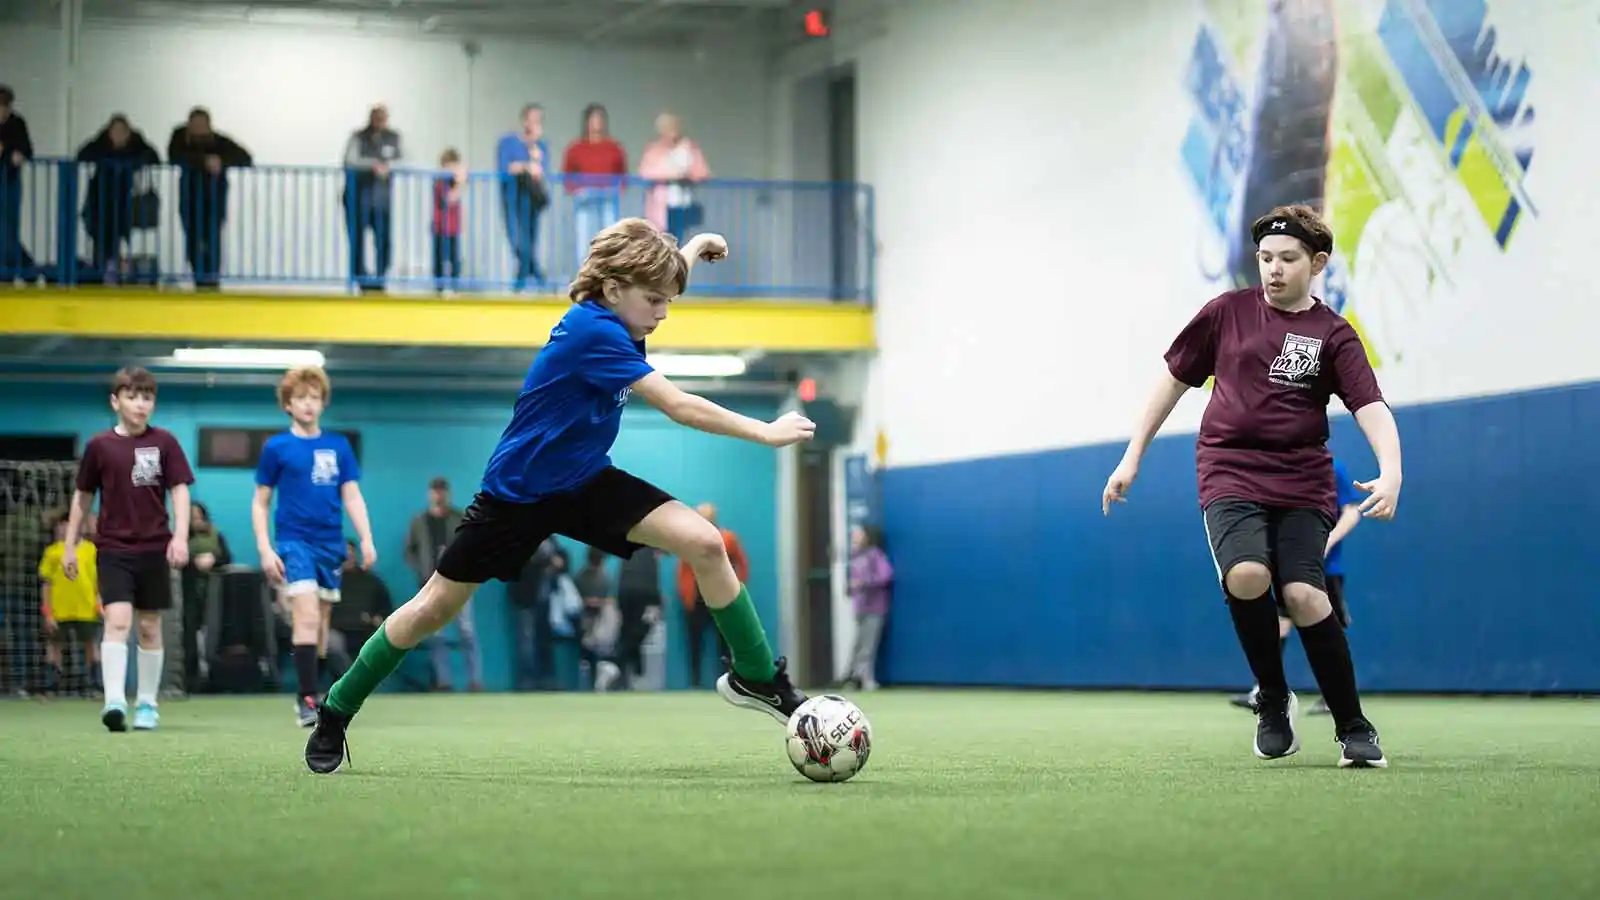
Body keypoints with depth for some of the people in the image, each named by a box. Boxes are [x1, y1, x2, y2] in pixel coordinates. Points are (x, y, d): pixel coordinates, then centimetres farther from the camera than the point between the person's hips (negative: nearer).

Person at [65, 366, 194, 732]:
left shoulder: (164, 442, 0)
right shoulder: (99, 445, 0)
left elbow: (179, 490, 0)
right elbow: (83, 496, 10)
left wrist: (180, 537, -13)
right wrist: (70, 544, 10)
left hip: (154, 548, 1)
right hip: (113, 548, -1)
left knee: (149, 626, 8)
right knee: (117, 619, -15)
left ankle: (147, 704, 18)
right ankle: (114, 701, -23)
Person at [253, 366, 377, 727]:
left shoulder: (338, 446, 8)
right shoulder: (276, 447, 1)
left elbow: (352, 497, 9)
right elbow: (260, 503, 4)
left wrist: (366, 539, -3)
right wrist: (265, 549, -5)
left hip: (331, 546, 4)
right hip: (293, 543, -4)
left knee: (321, 626, 9)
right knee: (307, 618, -18)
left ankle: (311, 697, 20)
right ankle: (307, 699, -18)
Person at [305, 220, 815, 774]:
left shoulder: (615, 317, -5)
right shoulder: (591, 330, -29)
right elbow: (678, 406, -31)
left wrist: (692, 249, 26)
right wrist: (766, 433, -27)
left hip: (584, 482, 7)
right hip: (516, 494, -7)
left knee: (704, 542, -13)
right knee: (434, 608, 2)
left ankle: (756, 678, 0)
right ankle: (334, 717, 20)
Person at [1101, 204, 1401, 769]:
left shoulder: (1333, 335, 2)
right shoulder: (1227, 313, 7)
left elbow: (1372, 409, -8)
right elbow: (1175, 381, 16)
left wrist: (1390, 473, -27)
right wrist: (1132, 459, 14)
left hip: (1302, 483, 0)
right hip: (1229, 475, 1)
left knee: (1303, 594, -20)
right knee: (1247, 575, -27)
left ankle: (1353, 729, -2)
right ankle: (1274, 701, -3)